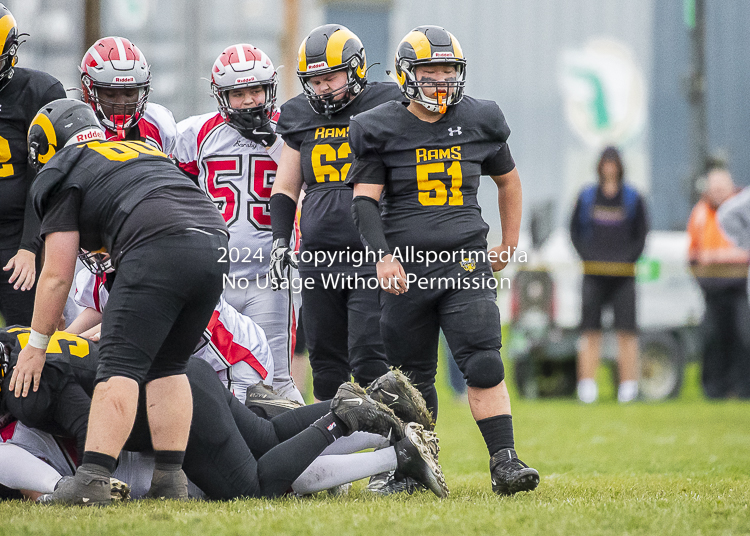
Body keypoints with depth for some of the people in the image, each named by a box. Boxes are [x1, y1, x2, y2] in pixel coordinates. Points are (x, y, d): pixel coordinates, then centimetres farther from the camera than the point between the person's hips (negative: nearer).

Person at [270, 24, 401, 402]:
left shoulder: (384, 107, -3)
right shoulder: (301, 117, 12)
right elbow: (285, 187, 19)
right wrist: (280, 239, 7)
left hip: (371, 257, -5)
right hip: (318, 258, 5)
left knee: (367, 358, -13)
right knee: (325, 360, 8)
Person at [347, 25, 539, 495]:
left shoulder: (478, 122, 7)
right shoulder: (381, 129, 0)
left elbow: (508, 179, 23)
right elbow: (365, 199, -4)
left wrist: (510, 242, 24)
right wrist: (383, 254, -16)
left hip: (466, 261, 0)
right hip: (406, 265, 0)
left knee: (483, 362, -15)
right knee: (413, 376, 6)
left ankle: (504, 462, -16)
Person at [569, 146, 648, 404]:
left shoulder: (632, 198, 7)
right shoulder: (587, 197, 9)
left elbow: (641, 234, 7)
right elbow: (575, 230, 11)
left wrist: (628, 258, -6)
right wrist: (587, 255, -3)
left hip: (623, 272, -1)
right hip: (594, 271, 1)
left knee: (626, 329, -5)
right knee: (590, 329, -4)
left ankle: (629, 383, -1)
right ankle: (587, 385, -2)